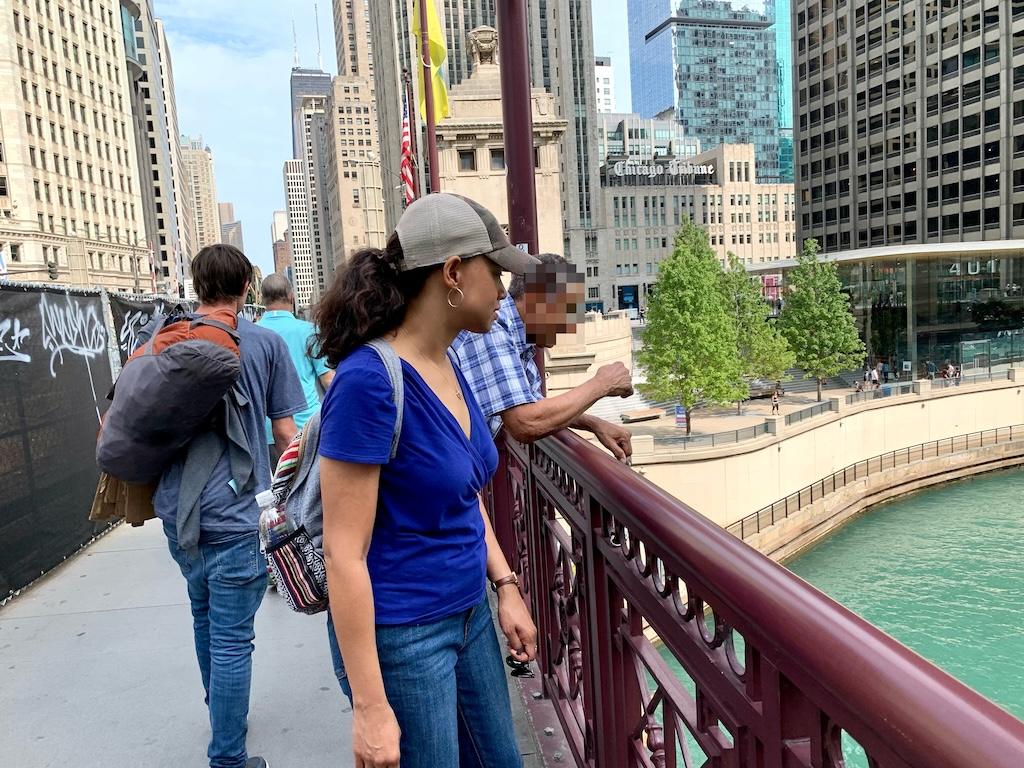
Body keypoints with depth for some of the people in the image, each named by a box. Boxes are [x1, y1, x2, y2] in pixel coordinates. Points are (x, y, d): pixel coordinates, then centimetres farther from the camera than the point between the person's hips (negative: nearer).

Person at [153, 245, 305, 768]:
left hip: (177, 509, 6)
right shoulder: (265, 343, -5)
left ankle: (221, 714, 44)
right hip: (235, 512, -5)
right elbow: (284, 433, -4)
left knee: (205, 616, 24)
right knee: (232, 638, 2)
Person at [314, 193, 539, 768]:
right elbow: (344, 553, -21)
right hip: (402, 637, -8)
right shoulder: (370, 380, -23)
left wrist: (506, 586, 9)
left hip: (470, 616, 8)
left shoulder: (449, 366, 2)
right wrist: (370, 707, -19)